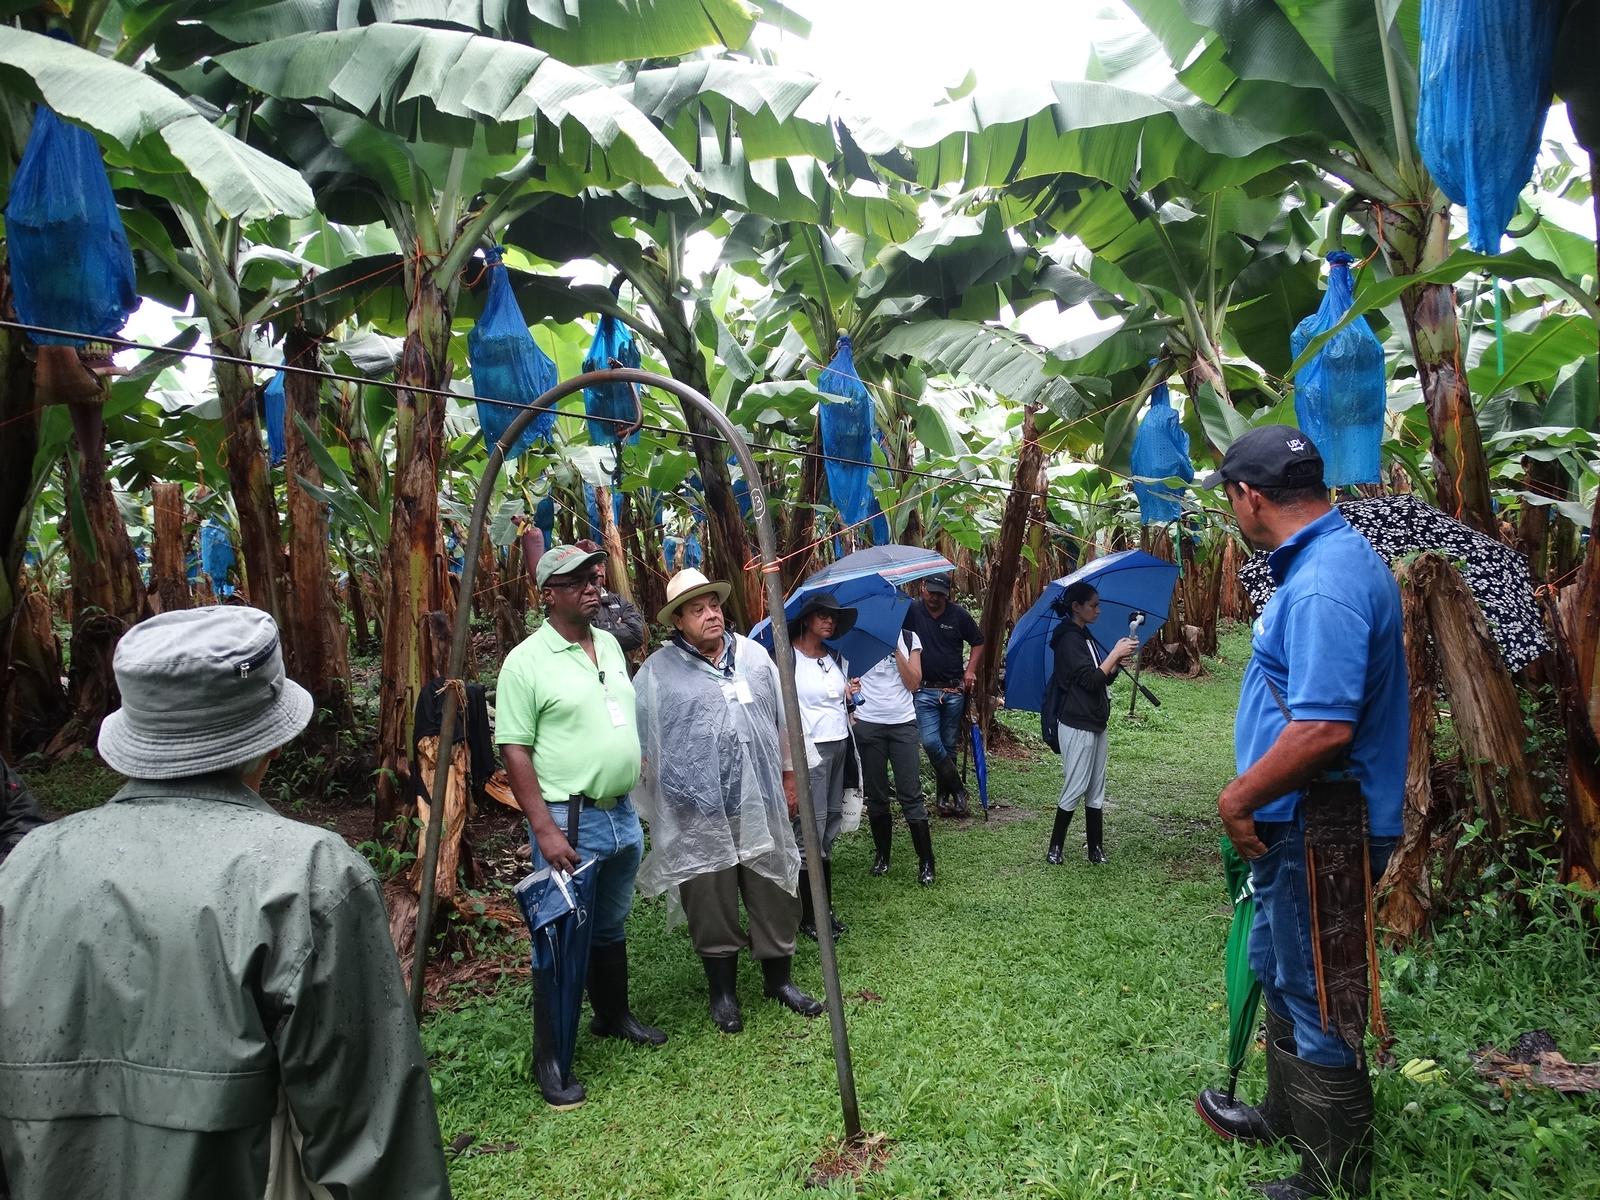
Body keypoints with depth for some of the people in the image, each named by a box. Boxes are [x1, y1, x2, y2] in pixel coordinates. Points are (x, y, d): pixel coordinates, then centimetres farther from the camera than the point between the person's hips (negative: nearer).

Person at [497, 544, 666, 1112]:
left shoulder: (610, 645, 9)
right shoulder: (527, 661, -13)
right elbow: (514, 750, -15)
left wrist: (640, 780, 16)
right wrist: (544, 829, -19)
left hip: (623, 814, 7)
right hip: (570, 820, -7)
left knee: (611, 927, 21)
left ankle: (614, 1016, 40)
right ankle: (549, 1061, 14)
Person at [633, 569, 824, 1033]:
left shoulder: (754, 655, 7)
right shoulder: (657, 672, -4)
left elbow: (782, 721, 15)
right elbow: (641, 747, 1)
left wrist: (788, 776, 15)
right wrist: (656, 809, 0)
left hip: (761, 806, 3)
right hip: (697, 814, -3)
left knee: (775, 896, 11)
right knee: (712, 907, 6)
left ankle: (779, 979, 30)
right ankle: (722, 991, 25)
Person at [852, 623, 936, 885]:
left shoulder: (908, 638, 5)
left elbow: (913, 683, -3)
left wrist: (895, 649, -11)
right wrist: (851, 686, -13)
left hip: (903, 723, 0)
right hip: (868, 724, 1)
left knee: (911, 795, -4)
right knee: (876, 794, 8)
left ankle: (926, 862, 3)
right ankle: (882, 854, 23)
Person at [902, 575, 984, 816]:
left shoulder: (958, 614, 1)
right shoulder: (911, 611, -4)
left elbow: (978, 643, 12)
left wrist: (970, 670, 1)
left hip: (954, 690, 1)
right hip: (925, 690, -1)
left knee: (949, 745, 8)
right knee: (930, 742, -13)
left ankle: (944, 795, 20)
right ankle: (958, 790, 1)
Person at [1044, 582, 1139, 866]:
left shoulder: (1085, 636, 14)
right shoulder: (1069, 639, -14)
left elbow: (1100, 679, 15)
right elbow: (1090, 680, -21)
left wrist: (1117, 663, -2)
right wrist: (1115, 653, -14)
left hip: (1094, 724, 9)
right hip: (1077, 725, -9)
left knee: (1096, 791, 10)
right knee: (1075, 788, -3)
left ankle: (1095, 849, 15)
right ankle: (1054, 849, 8)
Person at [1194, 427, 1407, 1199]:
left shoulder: (1323, 585, -26)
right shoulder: (1327, 558, 8)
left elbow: (1324, 728, -34)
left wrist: (1239, 798, -20)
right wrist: (1252, 795, 17)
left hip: (1321, 831, -11)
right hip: (1299, 823, 11)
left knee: (1315, 1000, 5)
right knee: (1277, 970, 25)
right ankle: (1287, 1115, 46)